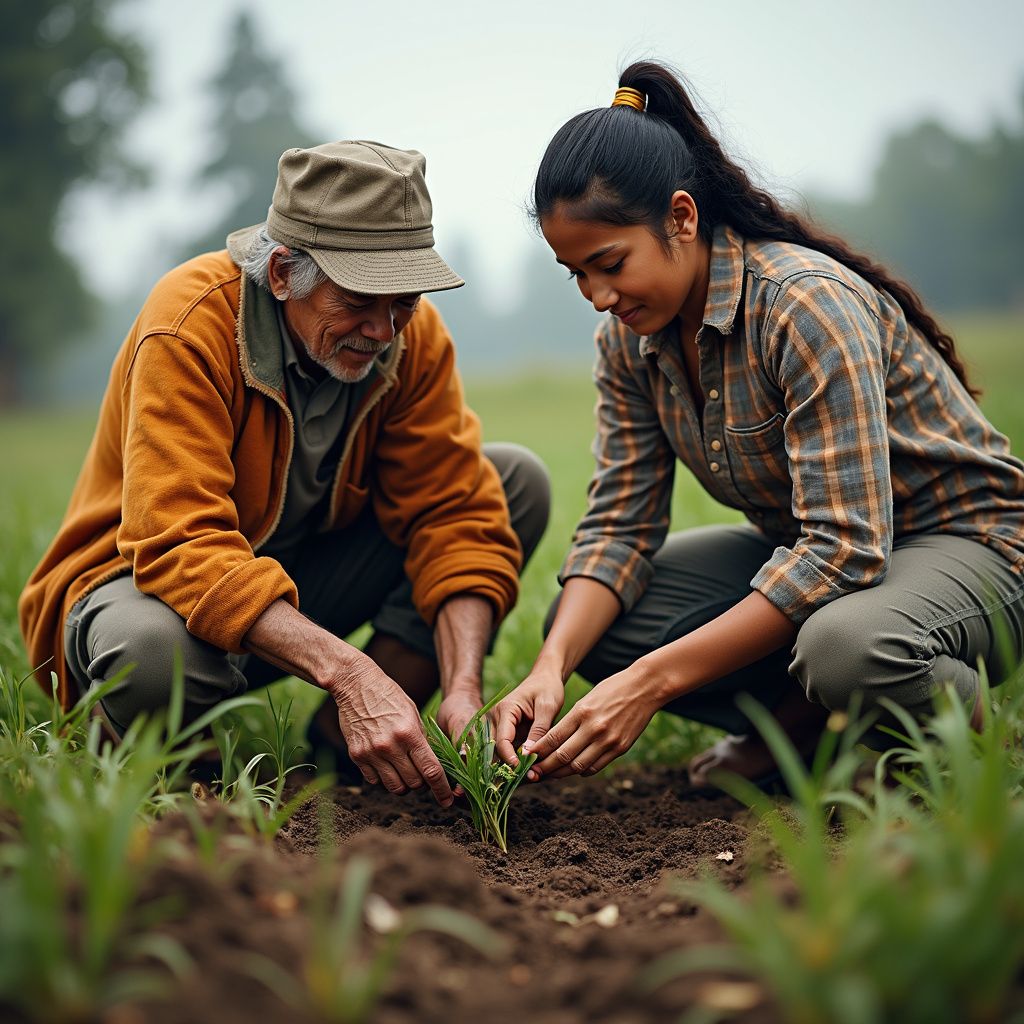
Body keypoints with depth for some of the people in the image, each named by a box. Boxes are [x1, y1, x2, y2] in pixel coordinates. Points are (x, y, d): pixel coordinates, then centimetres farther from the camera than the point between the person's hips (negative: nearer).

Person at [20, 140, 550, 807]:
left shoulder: (411, 333, -12)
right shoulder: (191, 326, -27)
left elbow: (455, 512, -13)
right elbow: (182, 546, -36)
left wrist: (462, 689, -29)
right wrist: (347, 671, -47)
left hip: (307, 581, 6)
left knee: (517, 481, -10)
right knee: (154, 650, -43)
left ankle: (343, 738, -8)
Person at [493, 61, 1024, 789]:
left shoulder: (808, 306, -28)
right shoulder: (628, 341, -5)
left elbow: (845, 546, -33)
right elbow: (620, 524, -6)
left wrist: (652, 682, -36)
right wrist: (550, 669, -25)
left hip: (961, 545, -6)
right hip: (807, 553, 7)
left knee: (843, 647, -40)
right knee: (583, 621, -10)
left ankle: (948, 710, -5)